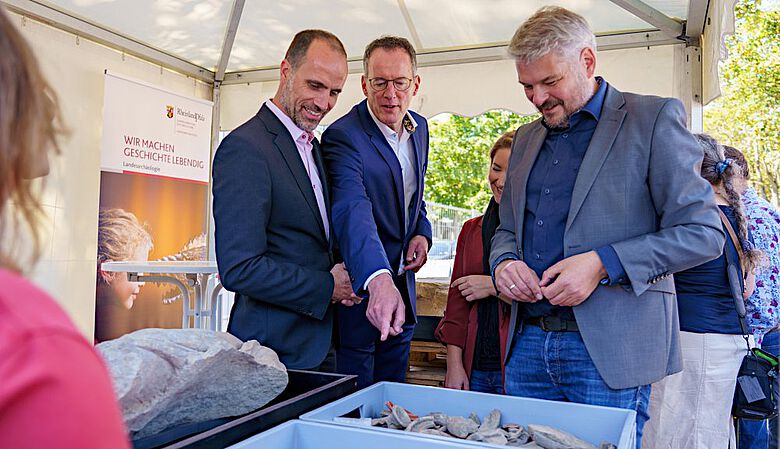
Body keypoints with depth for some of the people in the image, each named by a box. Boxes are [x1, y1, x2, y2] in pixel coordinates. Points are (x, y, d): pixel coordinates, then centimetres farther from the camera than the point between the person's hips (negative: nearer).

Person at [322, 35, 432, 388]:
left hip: (401, 286, 7)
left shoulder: (420, 127, 5)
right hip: (360, 288, -6)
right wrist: (379, 280, -52)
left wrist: (422, 233, -1)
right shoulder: (343, 136, -20)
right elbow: (352, 210, -37)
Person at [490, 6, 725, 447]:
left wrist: (603, 264, -18)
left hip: (610, 349, -5)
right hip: (528, 345, 6)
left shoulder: (655, 118, -2)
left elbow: (704, 232, -7)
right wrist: (504, 261, -2)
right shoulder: (527, 138, 16)